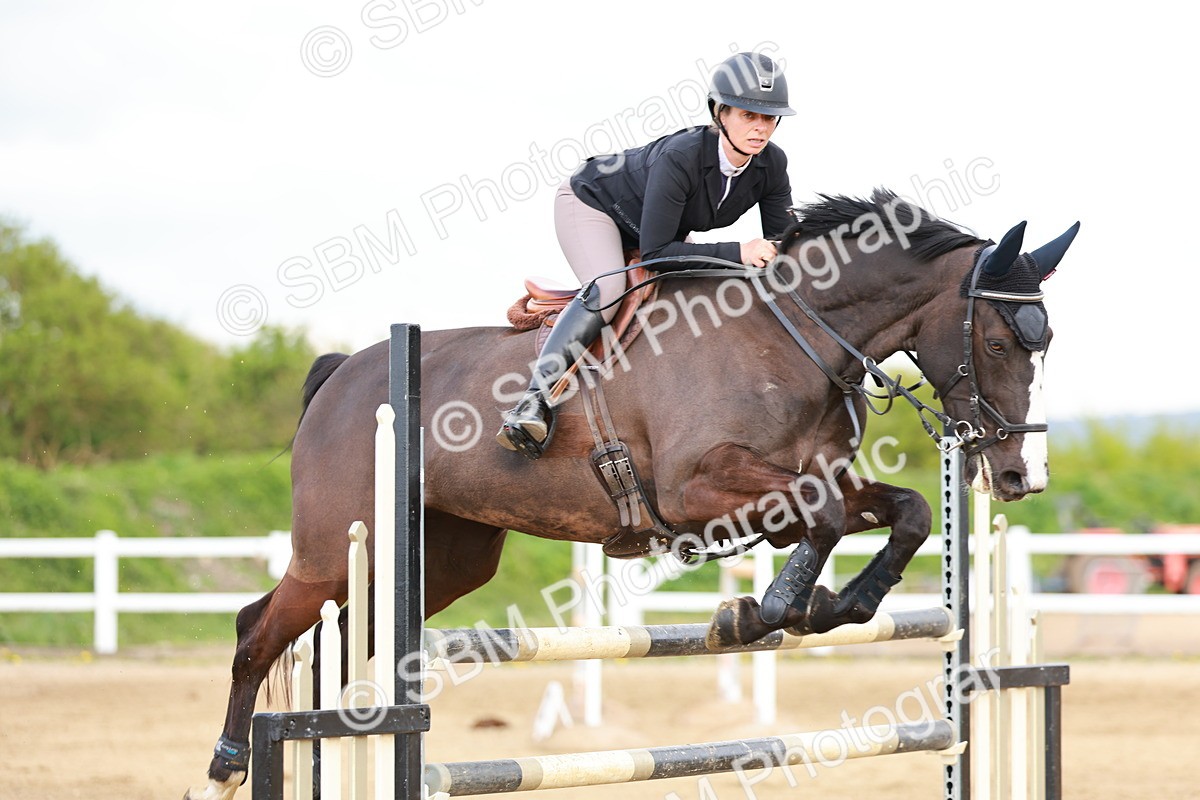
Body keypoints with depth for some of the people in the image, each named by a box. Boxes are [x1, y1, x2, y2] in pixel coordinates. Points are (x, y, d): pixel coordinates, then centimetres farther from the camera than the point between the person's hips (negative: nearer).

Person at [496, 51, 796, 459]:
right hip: (591, 201, -8)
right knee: (608, 291, -32)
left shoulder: (772, 165, -21)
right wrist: (736, 253, -46)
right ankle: (535, 402, -38)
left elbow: (782, 246, -11)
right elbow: (655, 251, -39)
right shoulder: (680, 157, -40)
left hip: (661, 229, 8)